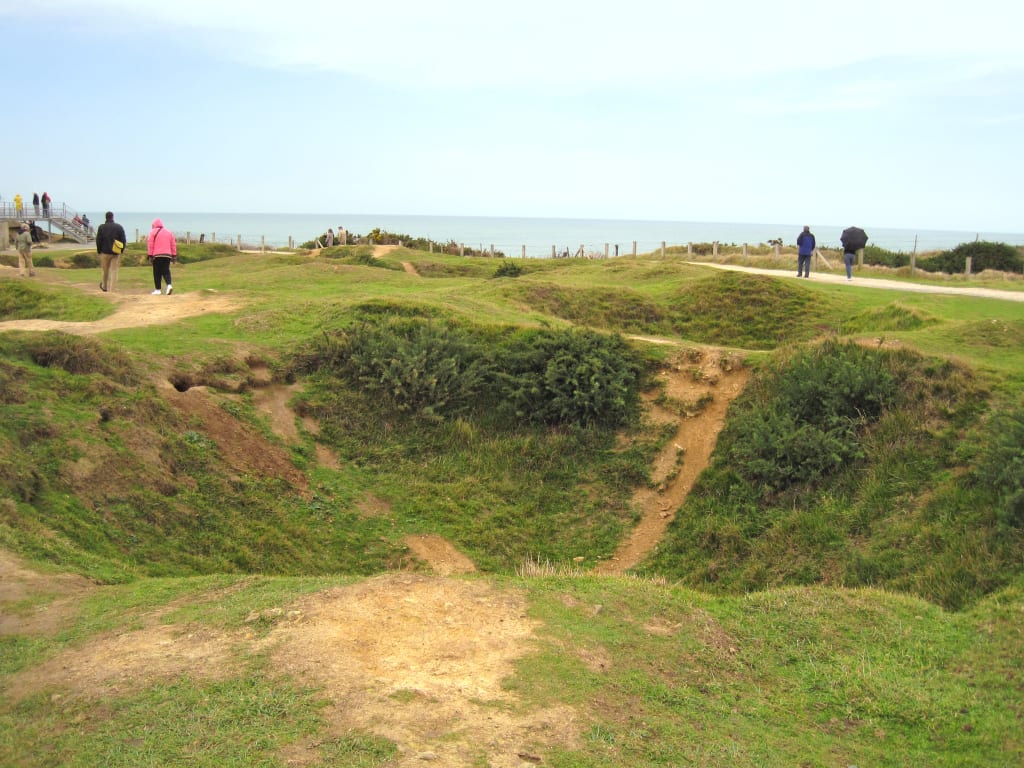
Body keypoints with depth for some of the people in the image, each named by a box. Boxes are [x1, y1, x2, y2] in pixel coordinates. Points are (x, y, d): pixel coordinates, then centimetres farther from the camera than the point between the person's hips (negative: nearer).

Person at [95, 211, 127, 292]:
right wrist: (121, 250, 11)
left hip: (105, 252, -1)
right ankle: (112, 289, -2)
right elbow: (123, 240, 1)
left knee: (104, 270, 13)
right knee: (114, 271, 2)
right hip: (116, 252, 1)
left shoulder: (102, 227, -4)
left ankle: (104, 286, 28)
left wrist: (99, 251, 7)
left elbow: (98, 240, -4)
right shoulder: (119, 227, 1)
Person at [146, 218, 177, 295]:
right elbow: (173, 244, 12)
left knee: (157, 273, 3)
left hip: (157, 256, -3)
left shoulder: (153, 232, 2)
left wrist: (150, 255, -3)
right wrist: (174, 256, 13)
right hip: (167, 255, 3)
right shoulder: (169, 232, 14)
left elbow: (150, 244, -4)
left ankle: (158, 290, 3)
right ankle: (169, 285, -19)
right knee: (166, 271, 6)